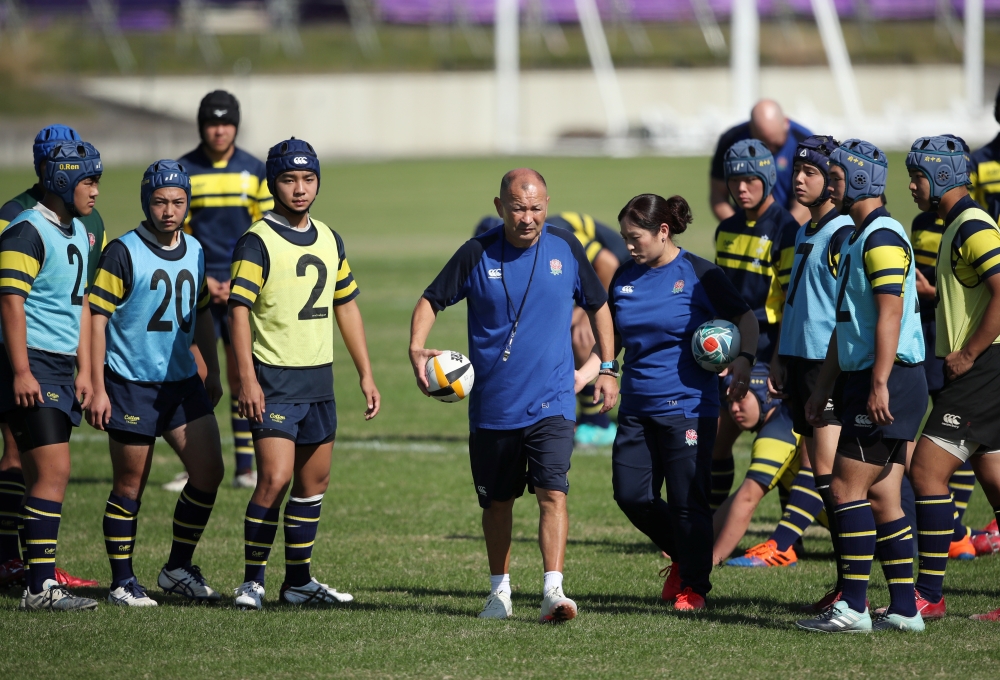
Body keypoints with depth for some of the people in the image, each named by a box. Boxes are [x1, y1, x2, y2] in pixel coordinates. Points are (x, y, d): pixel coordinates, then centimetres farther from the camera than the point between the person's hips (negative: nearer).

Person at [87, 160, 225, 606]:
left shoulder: (196, 252, 8)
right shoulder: (123, 253, -11)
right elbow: (96, 318, -12)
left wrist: (213, 373, 21)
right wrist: (97, 389, -15)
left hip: (183, 383, 6)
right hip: (131, 385, -6)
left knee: (209, 471, -1)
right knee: (130, 486, 0)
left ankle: (178, 569, 13)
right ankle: (122, 583, 11)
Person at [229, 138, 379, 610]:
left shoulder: (329, 240, 12)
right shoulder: (258, 242, -9)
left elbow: (346, 306, 19)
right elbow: (239, 310, -14)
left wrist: (366, 375, 16)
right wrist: (247, 378, -22)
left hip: (319, 378, 7)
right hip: (274, 379, -7)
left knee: (315, 480, 9)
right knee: (275, 479, -14)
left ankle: (298, 580, 19)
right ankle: (252, 581, -5)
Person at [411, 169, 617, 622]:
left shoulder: (566, 248, -1)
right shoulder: (477, 254, -5)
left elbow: (597, 305, 14)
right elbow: (432, 300, 4)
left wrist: (607, 368, 10)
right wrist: (416, 348, -14)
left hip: (551, 403, -1)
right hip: (492, 405, 1)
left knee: (552, 492, -17)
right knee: (497, 502, 12)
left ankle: (552, 590, -22)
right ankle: (500, 591, 28)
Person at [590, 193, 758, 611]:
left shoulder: (699, 275, -6)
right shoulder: (625, 277, 9)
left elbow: (744, 318, 0)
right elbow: (612, 340, 18)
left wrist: (744, 360, -16)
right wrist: (583, 374, 5)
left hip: (687, 406, -6)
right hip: (637, 407, 6)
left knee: (687, 501, -4)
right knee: (630, 494, 1)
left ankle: (694, 586, 11)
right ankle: (680, 556, 25)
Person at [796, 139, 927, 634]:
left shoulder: (882, 237, -13)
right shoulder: (857, 238, 19)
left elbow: (890, 315, -22)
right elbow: (845, 324, 24)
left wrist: (879, 384, -27)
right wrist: (823, 389, 24)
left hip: (888, 384, -10)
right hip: (865, 382, 10)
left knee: (847, 487, -10)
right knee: (882, 499, 9)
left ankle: (853, 607, -9)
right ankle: (904, 610, 11)